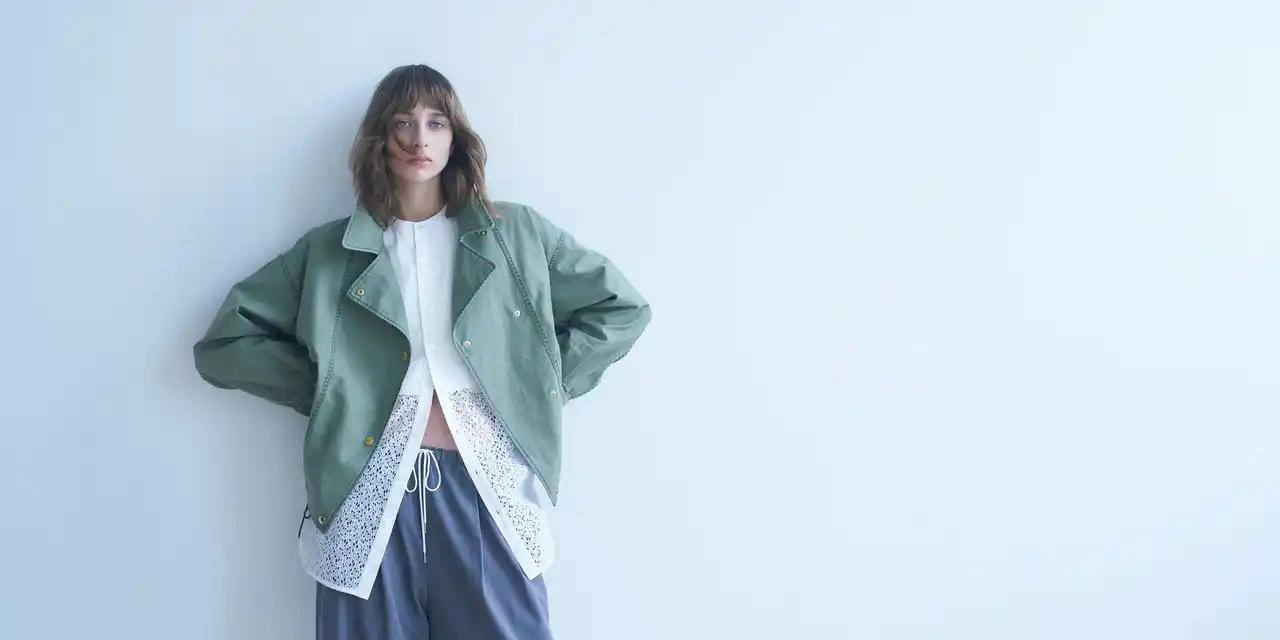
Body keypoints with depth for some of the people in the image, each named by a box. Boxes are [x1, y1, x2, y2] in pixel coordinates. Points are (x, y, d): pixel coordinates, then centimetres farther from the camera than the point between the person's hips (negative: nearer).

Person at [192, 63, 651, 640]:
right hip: (369, 492, 0)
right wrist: (323, 388, 0)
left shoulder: (517, 234, 9)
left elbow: (623, 307, 11)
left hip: (486, 487, 0)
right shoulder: (328, 251, 9)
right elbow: (224, 342, 9)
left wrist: (544, 384, 2)